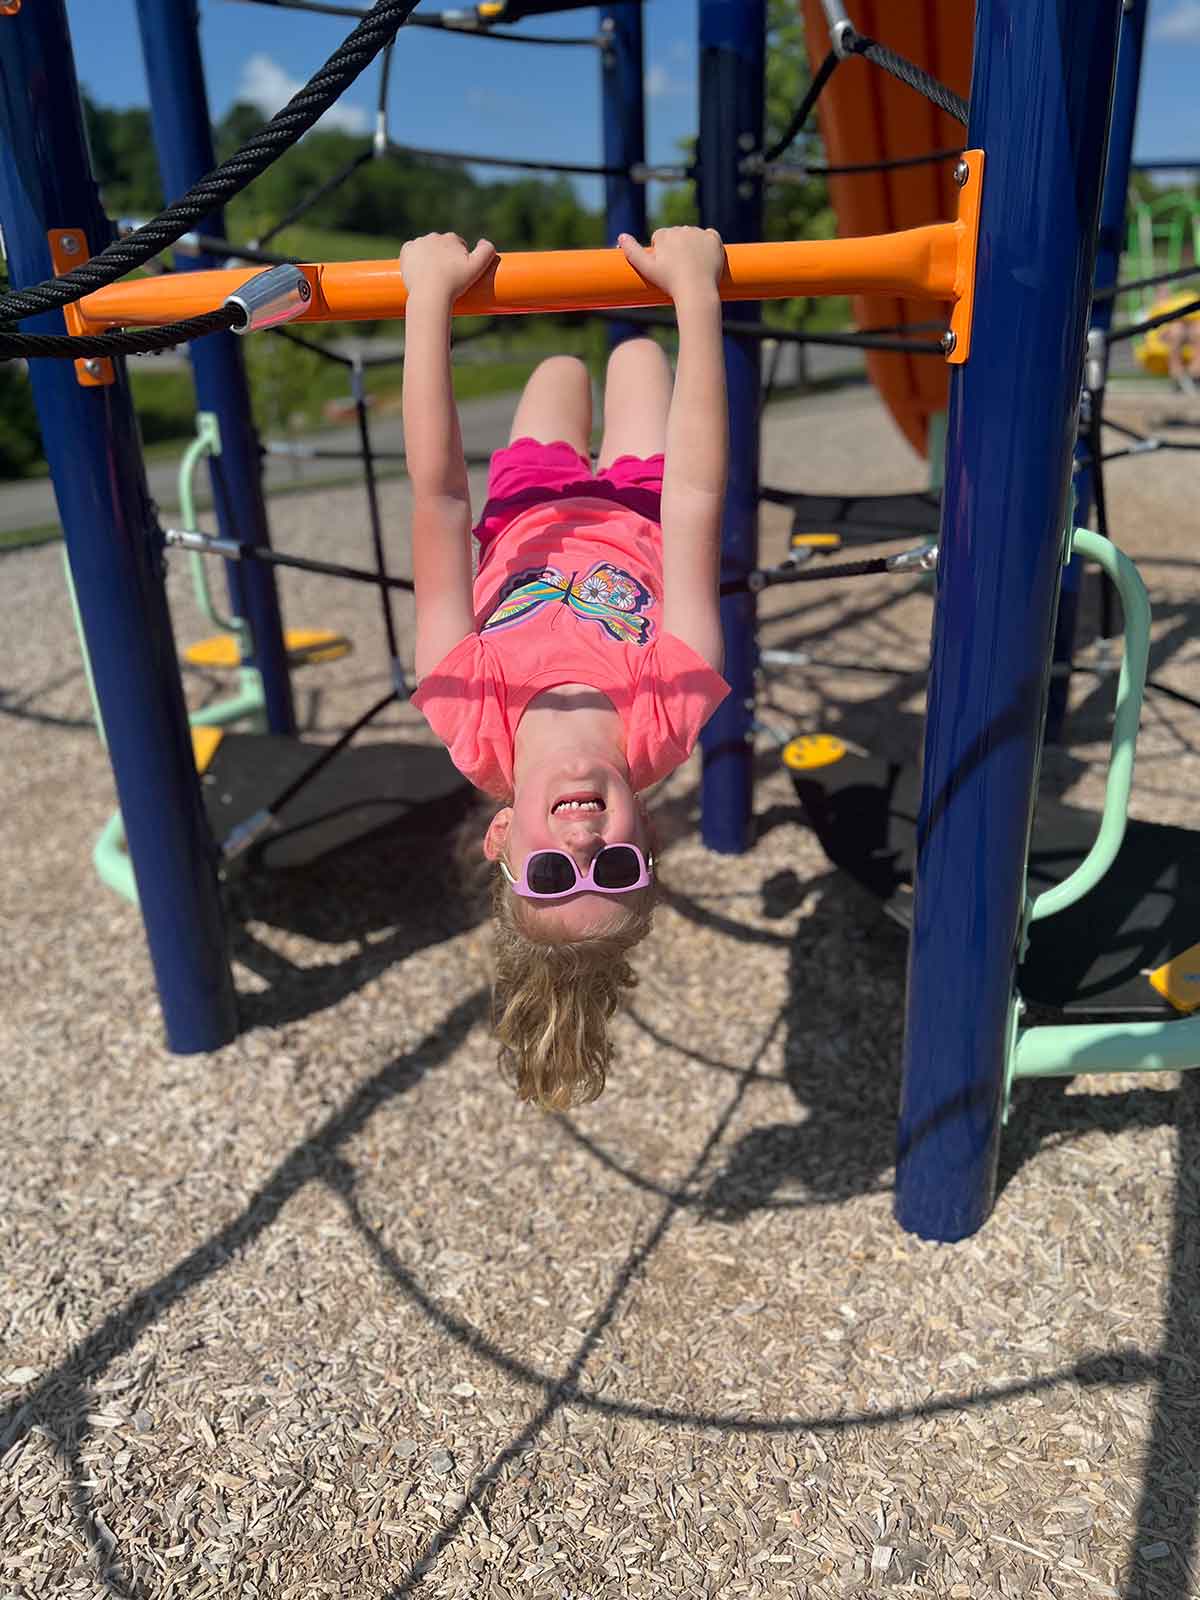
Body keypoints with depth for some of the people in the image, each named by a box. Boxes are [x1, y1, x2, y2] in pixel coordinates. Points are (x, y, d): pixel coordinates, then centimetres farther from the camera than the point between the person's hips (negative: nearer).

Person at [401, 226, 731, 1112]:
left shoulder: (475, 727, -45)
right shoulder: (667, 724, -47)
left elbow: (439, 497, -46)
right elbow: (696, 495, -48)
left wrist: (431, 295, -40)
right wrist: (696, 289, -45)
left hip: (528, 519, 0)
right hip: (640, 522, 0)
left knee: (561, 367, 28)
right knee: (637, 352, 25)